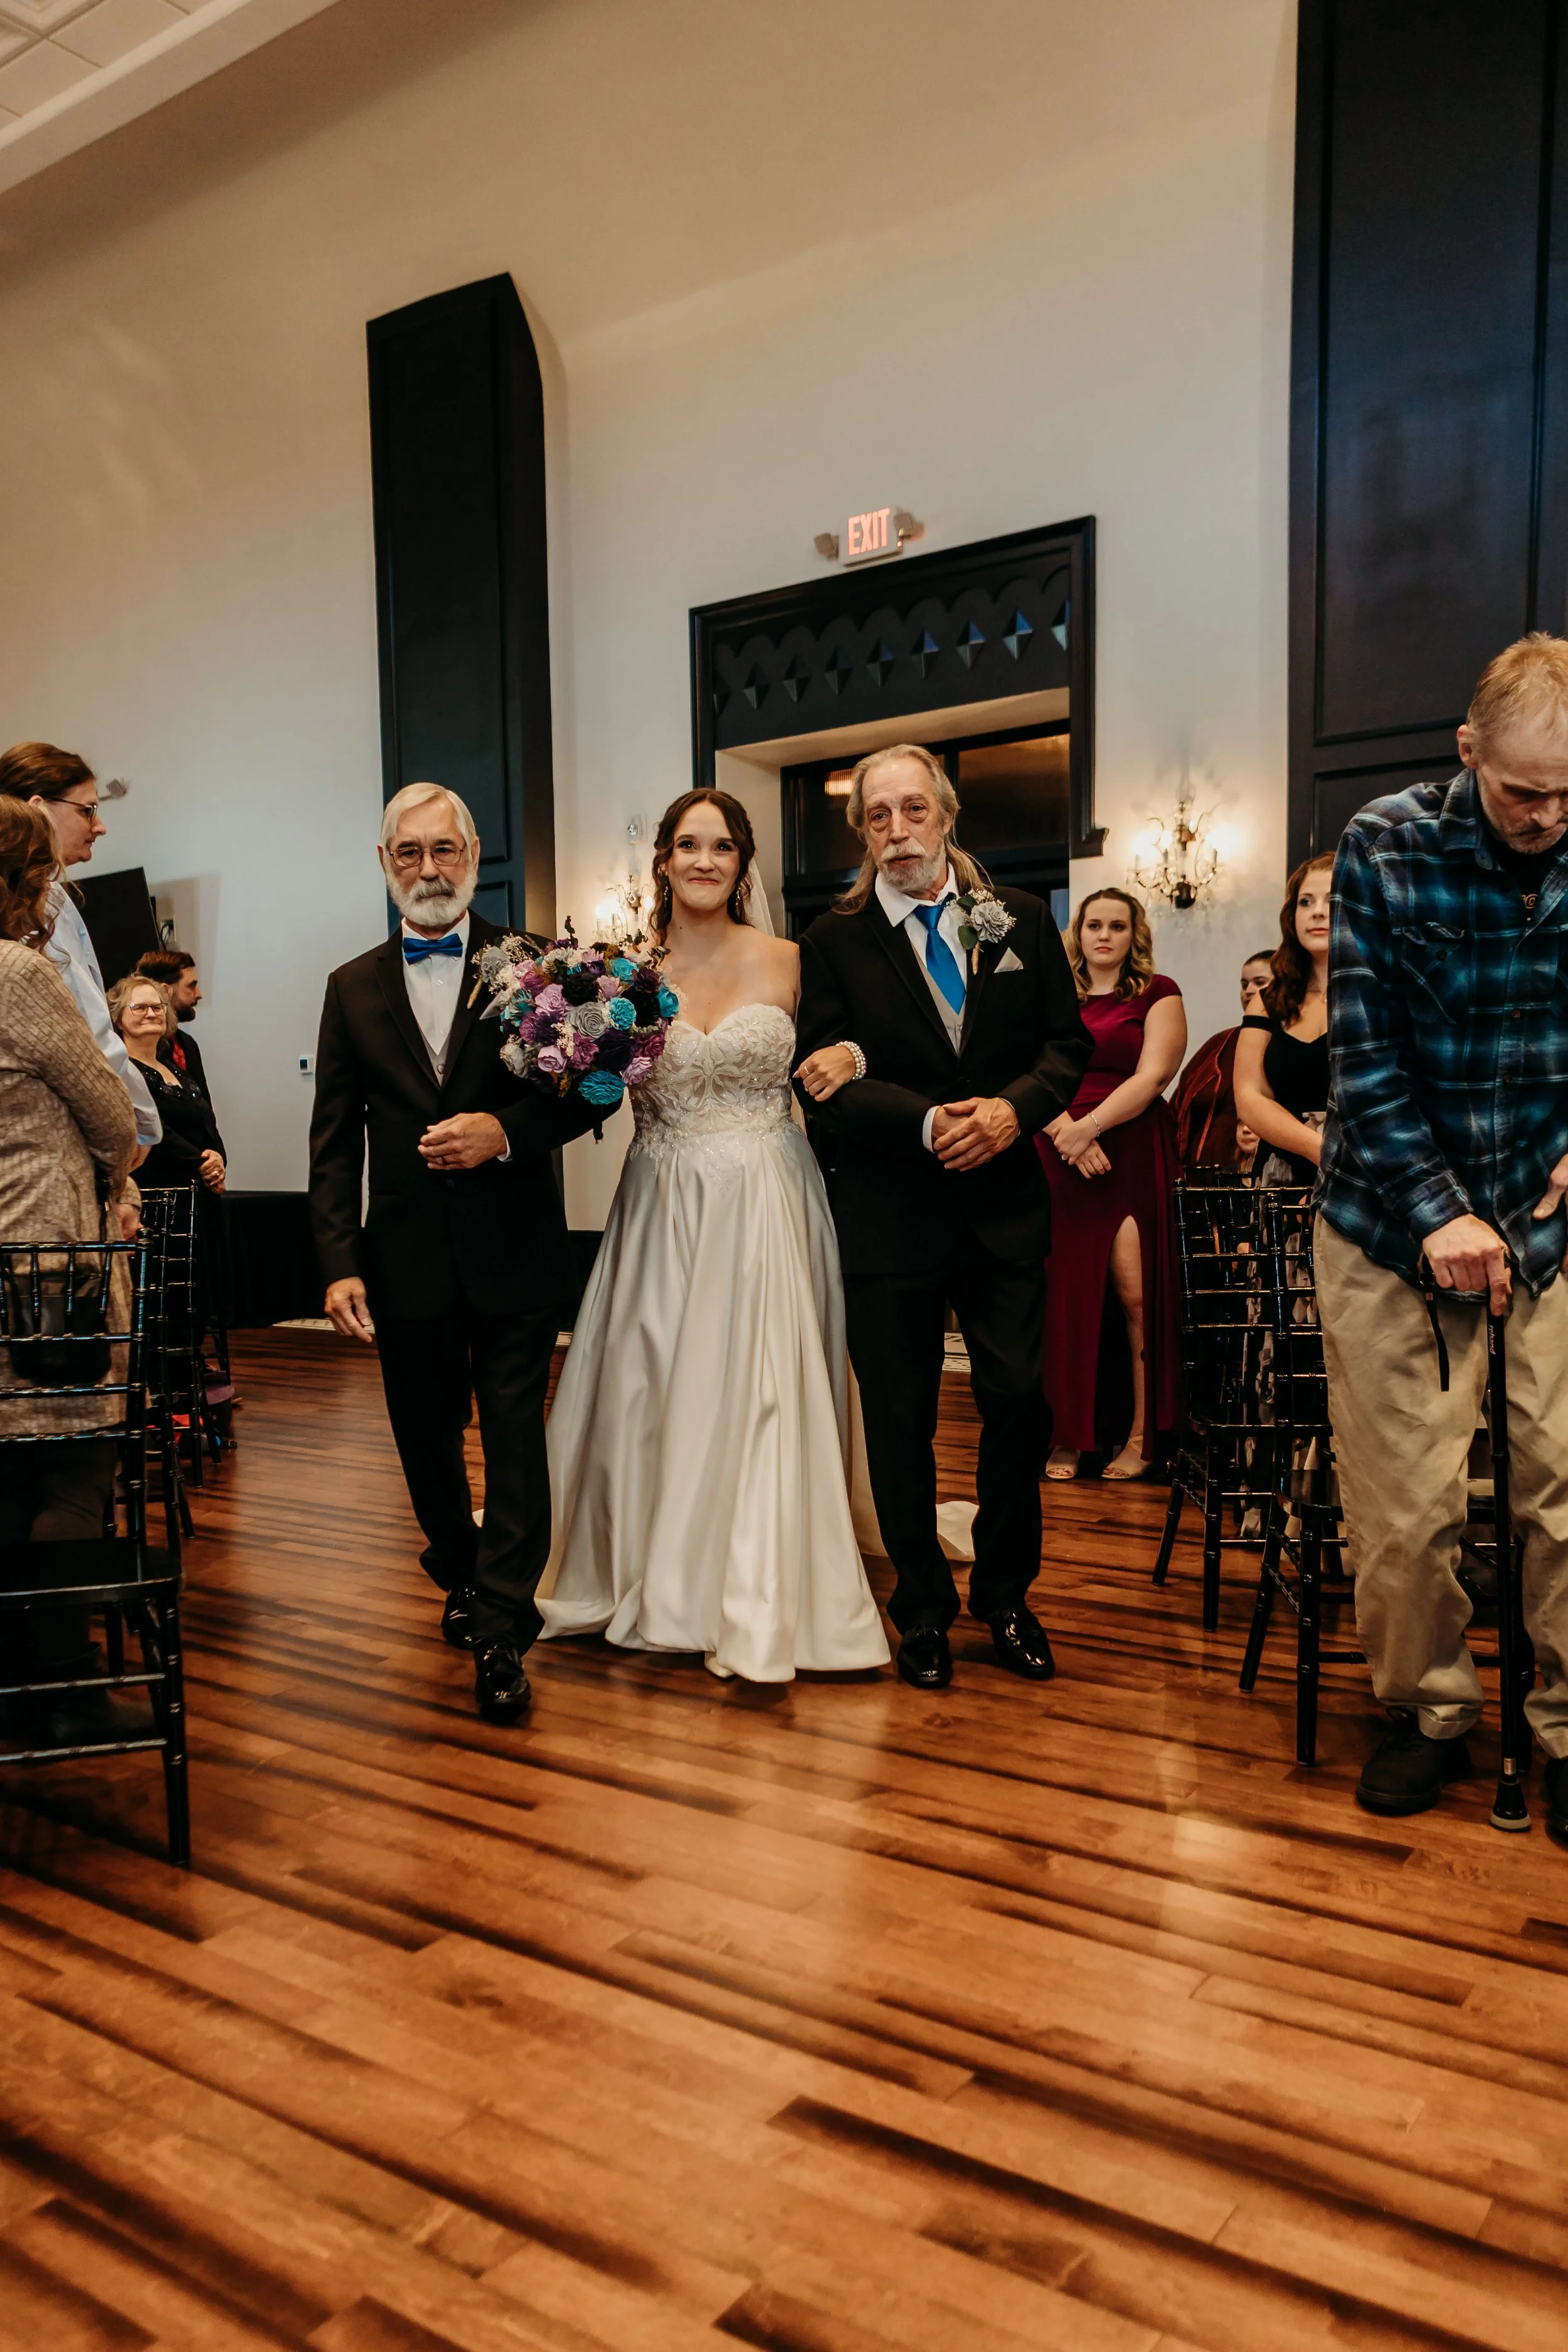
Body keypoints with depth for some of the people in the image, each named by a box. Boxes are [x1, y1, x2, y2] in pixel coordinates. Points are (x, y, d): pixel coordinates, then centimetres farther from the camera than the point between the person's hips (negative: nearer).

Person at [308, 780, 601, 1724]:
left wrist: (506, 1131, -19)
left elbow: (589, 1093, -1)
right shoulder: (353, 988, 8)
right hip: (406, 1258, 3)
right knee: (427, 1437, 16)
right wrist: (340, 1263, -4)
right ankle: (460, 1576, 40)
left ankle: (501, 1630, 10)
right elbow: (335, 1141, 5)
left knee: (515, 1438, 0)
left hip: (514, 1254, -3)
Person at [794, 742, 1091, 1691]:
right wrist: (930, 1122, -21)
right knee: (900, 1420, 8)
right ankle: (925, 1610, 27)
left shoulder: (1021, 919, 6)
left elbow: (1067, 1042, 5)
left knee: (1020, 1403, 5)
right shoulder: (834, 942, -1)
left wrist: (1015, 1109, -14)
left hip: (1005, 1203, 2)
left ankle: (1007, 1597, 27)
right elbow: (827, 1083, -8)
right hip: (888, 1213, -1)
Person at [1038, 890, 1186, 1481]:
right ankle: (1069, 1436, 6)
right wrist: (1065, 1128, -12)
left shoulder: (1158, 994, 7)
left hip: (1132, 1155, -3)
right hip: (1059, 1158, 3)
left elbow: (1152, 1076, -5)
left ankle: (1143, 1436, 2)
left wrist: (1090, 1127, -15)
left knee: (1136, 1291, -8)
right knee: (1065, 1293, -1)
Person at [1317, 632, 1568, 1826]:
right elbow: (1365, 1049, -10)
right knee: (1403, 1505, 2)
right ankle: (1428, 1713, 24)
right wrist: (1439, 1213, -15)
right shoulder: (1386, 845, -8)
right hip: (1395, 1223, -1)